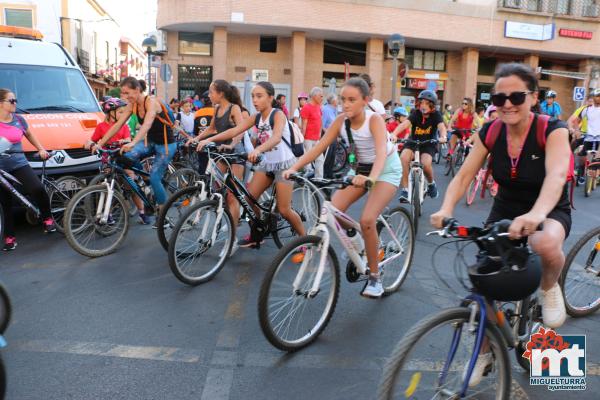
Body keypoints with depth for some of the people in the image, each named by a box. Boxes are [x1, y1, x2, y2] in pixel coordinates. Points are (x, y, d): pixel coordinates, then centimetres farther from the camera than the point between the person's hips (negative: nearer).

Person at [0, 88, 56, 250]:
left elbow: (30, 135, 21)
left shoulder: (19, 119, 5)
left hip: (19, 164, 1)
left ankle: (47, 218, -2)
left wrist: (41, 149, 11)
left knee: (37, 189, -24)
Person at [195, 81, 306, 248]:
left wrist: (257, 150, -55)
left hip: (284, 164, -6)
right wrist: (209, 139, -21)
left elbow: (276, 138, -36)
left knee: (284, 210, -8)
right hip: (267, 163, 7)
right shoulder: (256, 117, 2)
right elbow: (234, 131, -8)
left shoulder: (278, 115, -17)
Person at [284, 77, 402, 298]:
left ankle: (374, 276, -4)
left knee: (367, 220, -23)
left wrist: (371, 178, -60)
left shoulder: (374, 120, -26)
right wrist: (294, 168, -31)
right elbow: (318, 147, -17)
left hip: (386, 168, -5)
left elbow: (381, 152, -41)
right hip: (360, 168, 5)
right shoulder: (341, 121, -12)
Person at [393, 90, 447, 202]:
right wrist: (393, 134, -48)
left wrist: (443, 137, -51)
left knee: (426, 164, -29)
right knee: (403, 158, -30)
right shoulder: (416, 113, -12)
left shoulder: (436, 115, -10)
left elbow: (441, 126, -28)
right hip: (413, 142, 1)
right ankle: (404, 189, -22)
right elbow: (404, 124, -29)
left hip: (429, 145, -1)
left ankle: (431, 183, 6)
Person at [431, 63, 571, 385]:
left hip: (549, 211, -3)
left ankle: (550, 287, -2)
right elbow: (464, 175, -17)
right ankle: (484, 351, 22)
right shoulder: (489, 133, -10)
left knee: (546, 245, -40)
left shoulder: (553, 130, -21)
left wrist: (536, 214, -58)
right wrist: (446, 209, -37)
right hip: (505, 210, 4)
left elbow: (557, 175, -38)